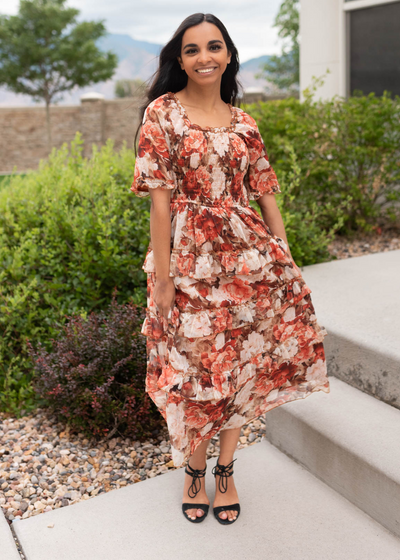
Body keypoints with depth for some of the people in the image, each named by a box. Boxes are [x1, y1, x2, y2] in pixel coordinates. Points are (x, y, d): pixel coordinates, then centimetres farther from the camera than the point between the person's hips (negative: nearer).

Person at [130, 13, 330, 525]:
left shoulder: (243, 122, 10)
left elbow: (265, 193, 10)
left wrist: (285, 260, 5)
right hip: (189, 258, -4)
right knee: (196, 368, 5)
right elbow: (159, 198, -8)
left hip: (246, 256, 4)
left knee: (241, 364, 8)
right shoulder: (162, 113, -2)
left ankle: (225, 470, 28)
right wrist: (162, 277, -12)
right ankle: (194, 471, 29)